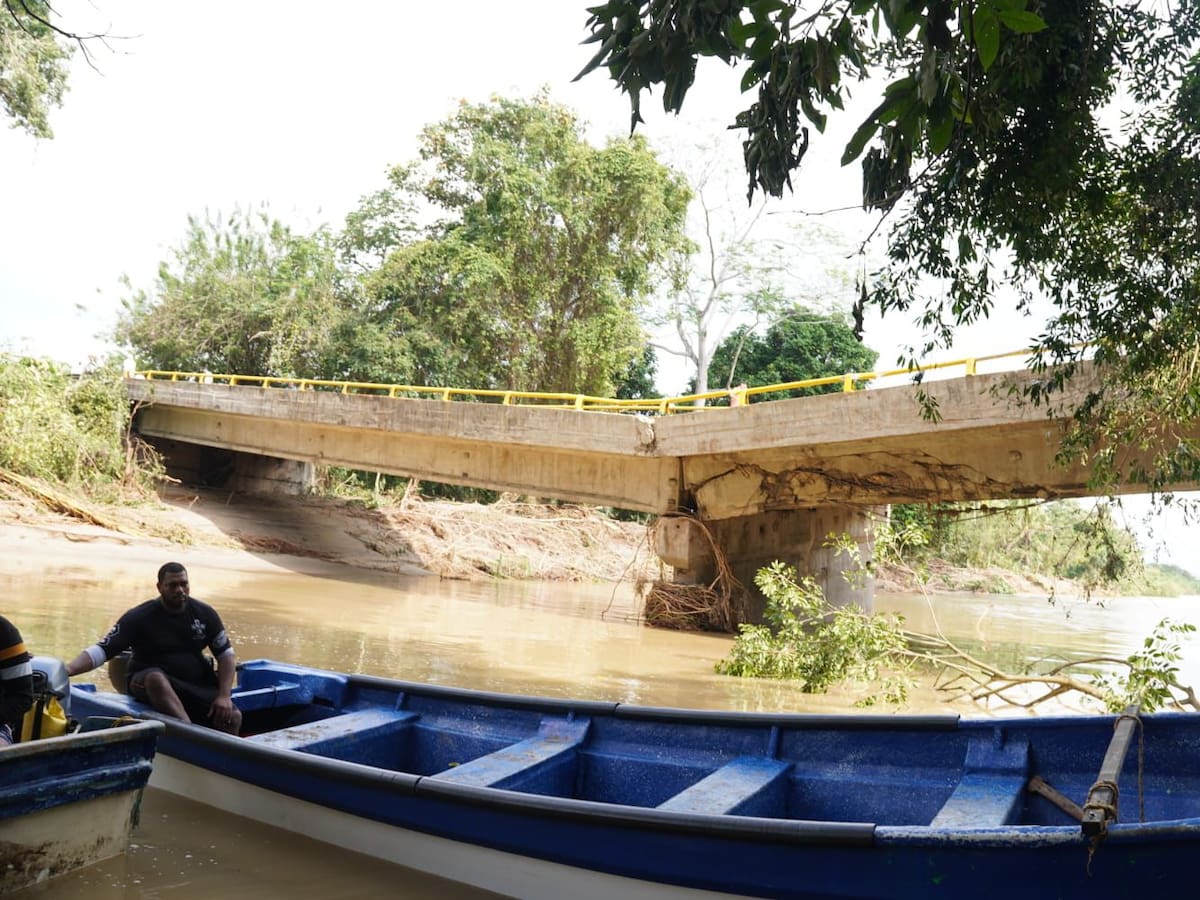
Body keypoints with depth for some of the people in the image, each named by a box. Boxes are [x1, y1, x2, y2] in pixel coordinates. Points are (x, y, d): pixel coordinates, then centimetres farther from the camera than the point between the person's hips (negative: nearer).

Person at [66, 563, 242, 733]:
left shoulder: (204, 613, 1)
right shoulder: (138, 617, -7)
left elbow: (225, 653, 4)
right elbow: (102, 650, -12)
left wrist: (224, 695, -8)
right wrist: (67, 670, -31)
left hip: (198, 685, 2)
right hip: (149, 684, -2)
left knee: (233, 716, -26)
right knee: (155, 677, -40)